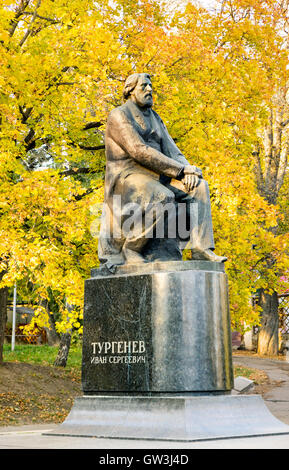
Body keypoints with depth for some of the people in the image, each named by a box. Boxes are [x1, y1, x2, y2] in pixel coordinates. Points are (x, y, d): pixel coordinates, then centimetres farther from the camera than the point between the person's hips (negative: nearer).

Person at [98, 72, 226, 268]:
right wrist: (182, 170, -20)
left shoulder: (155, 119, 20)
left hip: (154, 180, 8)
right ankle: (131, 248, -21)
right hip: (126, 179, -8)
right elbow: (139, 152, -19)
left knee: (199, 186, -10)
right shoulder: (119, 116, -6)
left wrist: (189, 171, -11)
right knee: (163, 197, -36)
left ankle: (201, 248, -19)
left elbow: (172, 151, 12)